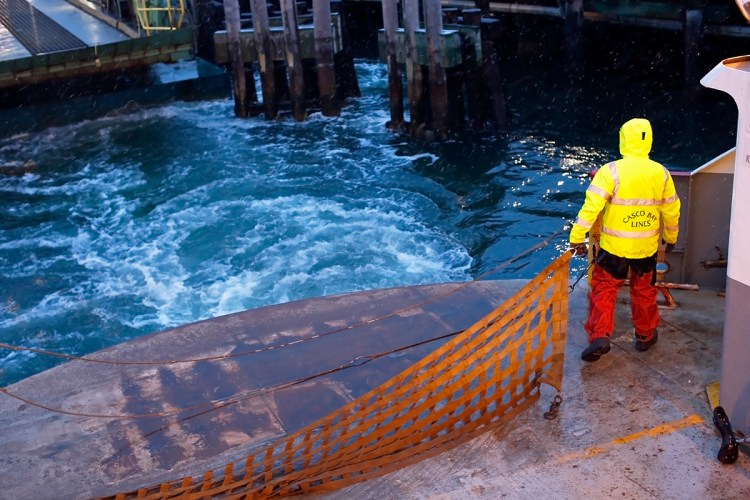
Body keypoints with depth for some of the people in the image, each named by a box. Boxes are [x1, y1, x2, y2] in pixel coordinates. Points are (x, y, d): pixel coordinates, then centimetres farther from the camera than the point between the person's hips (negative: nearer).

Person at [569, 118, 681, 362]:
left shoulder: (611, 171, -16)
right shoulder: (662, 173, -3)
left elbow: (591, 206, -20)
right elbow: (671, 211, 7)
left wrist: (577, 237, -15)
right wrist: (671, 237, 23)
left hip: (614, 246, -3)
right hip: (647, 247, 3)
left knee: (604, 290, 8)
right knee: (644, 291, 20)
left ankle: (599, 337, -3)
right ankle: (645, 335, 32)